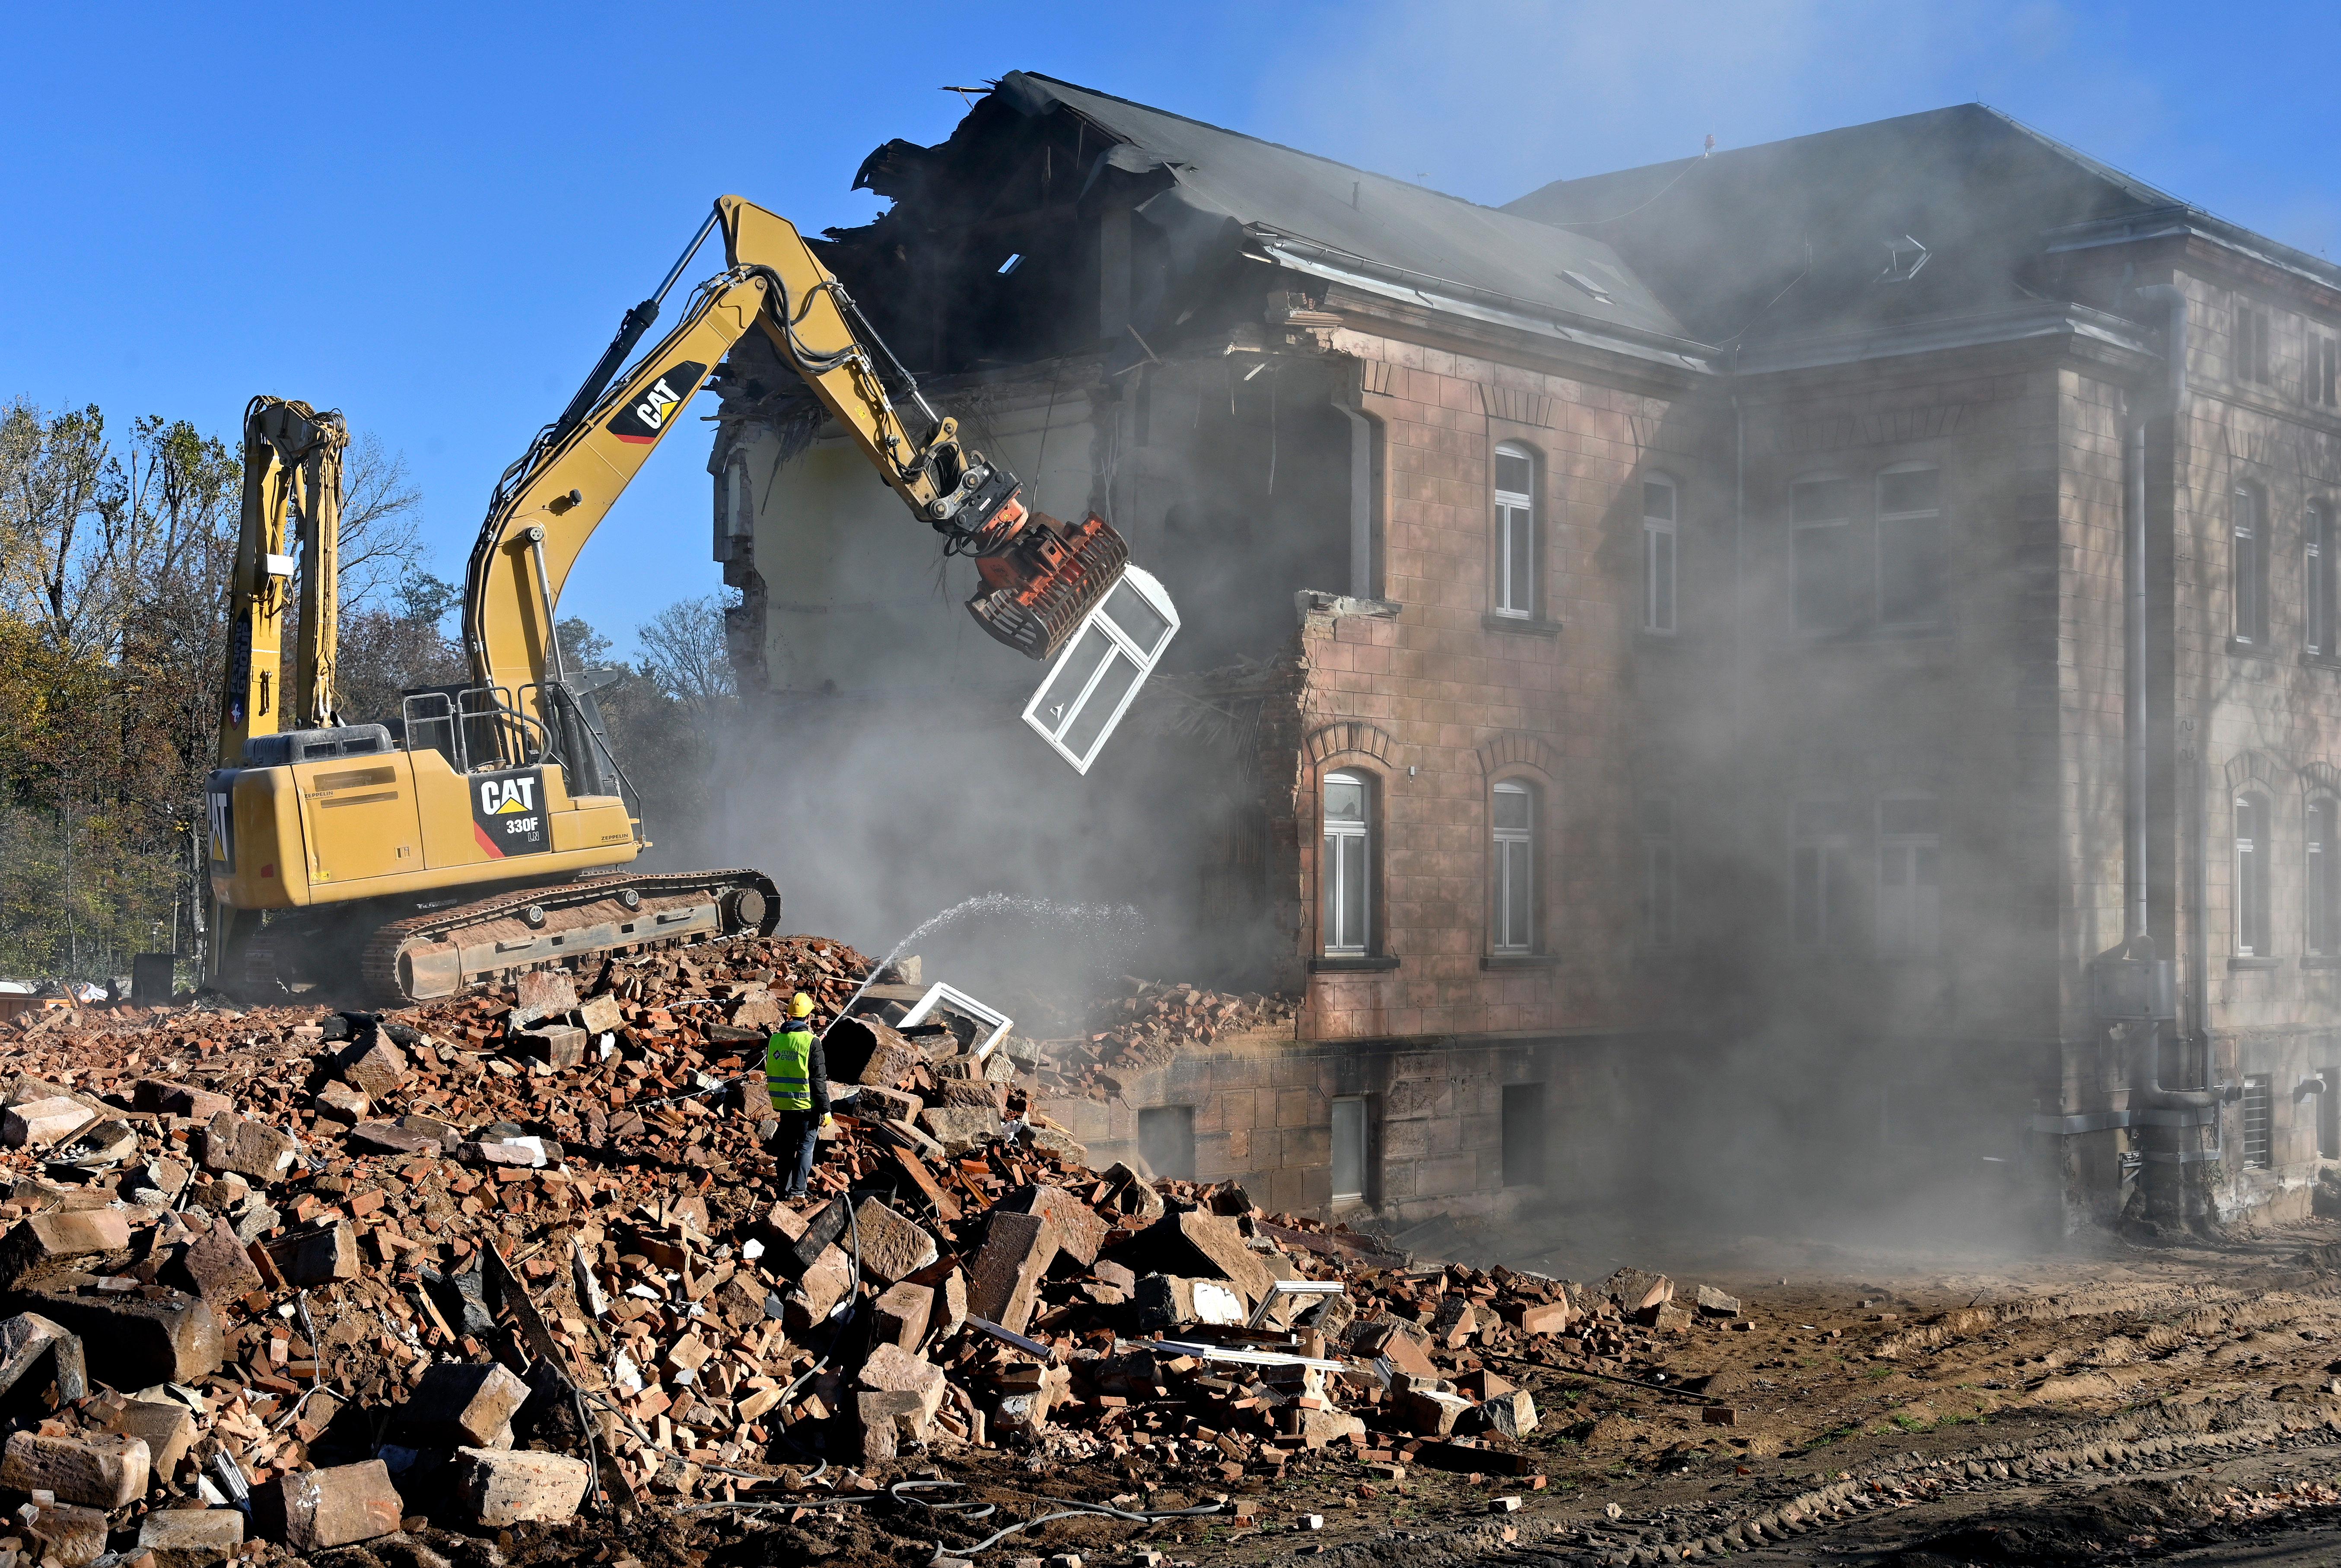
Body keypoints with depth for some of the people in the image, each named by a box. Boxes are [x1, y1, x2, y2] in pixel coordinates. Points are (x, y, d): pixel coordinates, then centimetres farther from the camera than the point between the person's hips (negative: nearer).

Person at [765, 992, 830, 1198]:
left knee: (787, 1146, 16)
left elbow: (770, 1073, 12)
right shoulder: (811, 1042, -15)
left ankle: (785, 1188, 21)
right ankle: (797, 1190, 0)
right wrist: (825, 1110, -10)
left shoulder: (775, 1039, 2)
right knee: (805, 1146, 4)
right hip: (807, 1104, -5)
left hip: (783, 1104, 5)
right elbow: (818, 1080, -15)